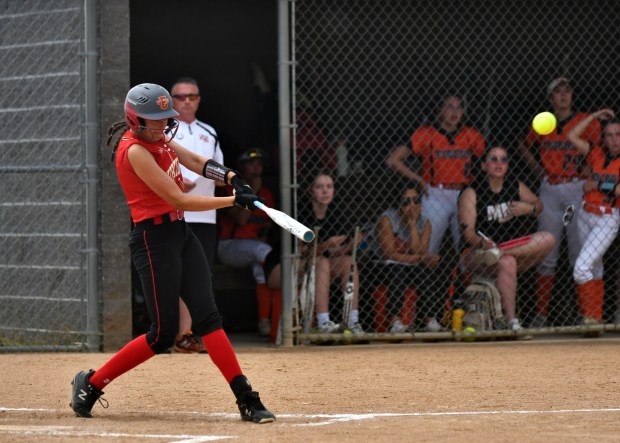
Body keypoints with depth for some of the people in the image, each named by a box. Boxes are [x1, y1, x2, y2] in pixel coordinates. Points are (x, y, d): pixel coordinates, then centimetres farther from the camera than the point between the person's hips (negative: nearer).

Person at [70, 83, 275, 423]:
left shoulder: (157, 138, 8)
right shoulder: (135, 151, -19)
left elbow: (196, 161, 16)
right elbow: (179, 200, -21)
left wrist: (231, 177, -5)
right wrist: (234, 201, -18)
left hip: (181, 234, 8)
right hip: (154, 239, -8)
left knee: (207, 316, 1)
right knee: (163, 334, -4)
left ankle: (246, 400, -3)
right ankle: (91, 384, 11)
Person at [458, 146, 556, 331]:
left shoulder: (515, 185, 10)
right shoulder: (472, 193, -4)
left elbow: (538, 205, 22)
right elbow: (468, 231, -13)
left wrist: (529, 208, -2)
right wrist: (482, 242, -34)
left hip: (517, 246, 5)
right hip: (479, 254, -5)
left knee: (548, 239, -19)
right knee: (507, 263, -38)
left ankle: (500, 253, -29)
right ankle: (511, 321, -40)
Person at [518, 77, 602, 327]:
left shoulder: (586, 122, -1)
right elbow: (525, 147, 26)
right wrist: (538, 170, 13)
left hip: (576, 190, -3)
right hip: (549, 191, 3)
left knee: (580, 254, -4)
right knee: (546, 255, 6)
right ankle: (541, 313, 9)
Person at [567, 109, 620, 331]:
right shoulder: (597, 154, 8)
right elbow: (572, 136, 10)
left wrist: (597, 185, -9)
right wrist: (594, 116, 8)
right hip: (586, 215, 6)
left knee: (581, 268, -18)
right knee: (595, 269, 12)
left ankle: (592, 318, -15)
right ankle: (597, 318, 17)